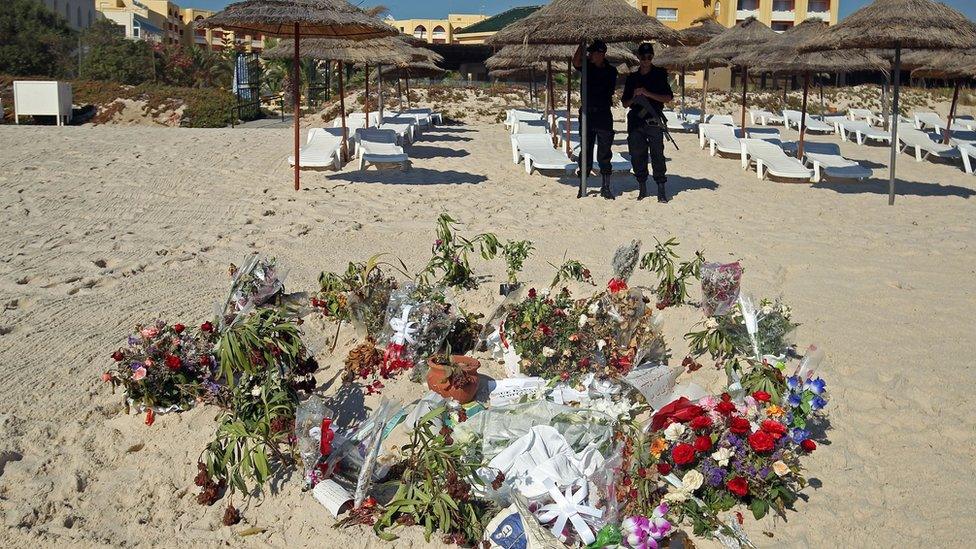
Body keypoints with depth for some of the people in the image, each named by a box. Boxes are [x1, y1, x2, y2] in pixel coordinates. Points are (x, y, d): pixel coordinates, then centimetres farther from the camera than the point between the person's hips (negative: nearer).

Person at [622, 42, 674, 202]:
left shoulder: (660, 74, 6)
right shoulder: (632, 78, 14)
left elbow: (668, 98, -1)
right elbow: (625, 103, 17)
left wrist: (647, 93, -11)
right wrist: (634, 97, -5)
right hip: (635, 121, 3)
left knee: (657, 155, -8)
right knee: (637, 156, 3)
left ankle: (661, 190, -6)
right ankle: (642, 189, 13)